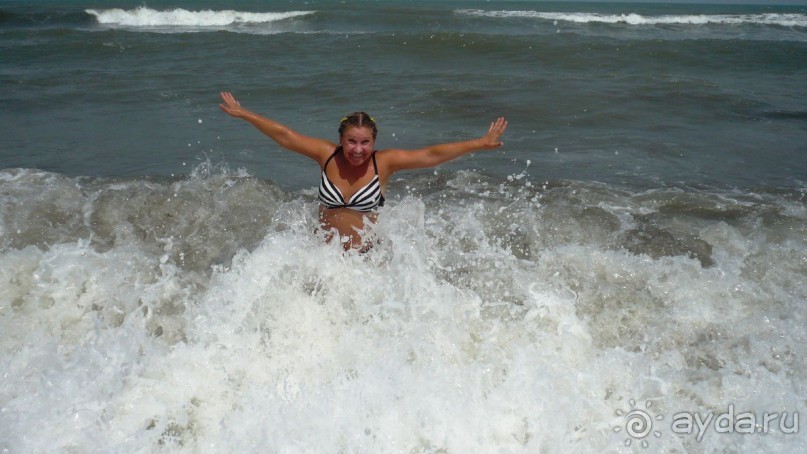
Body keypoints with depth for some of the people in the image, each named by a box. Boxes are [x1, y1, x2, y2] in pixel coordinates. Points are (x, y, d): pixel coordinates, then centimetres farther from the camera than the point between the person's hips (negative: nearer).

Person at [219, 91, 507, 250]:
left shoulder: (384, 162, -7)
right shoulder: (327, 155, -3)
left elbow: (431, 155, -9)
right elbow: (285, 136, 2)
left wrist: (480, 144, -11)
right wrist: (242, 114, 6)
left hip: (366, 256, -2)